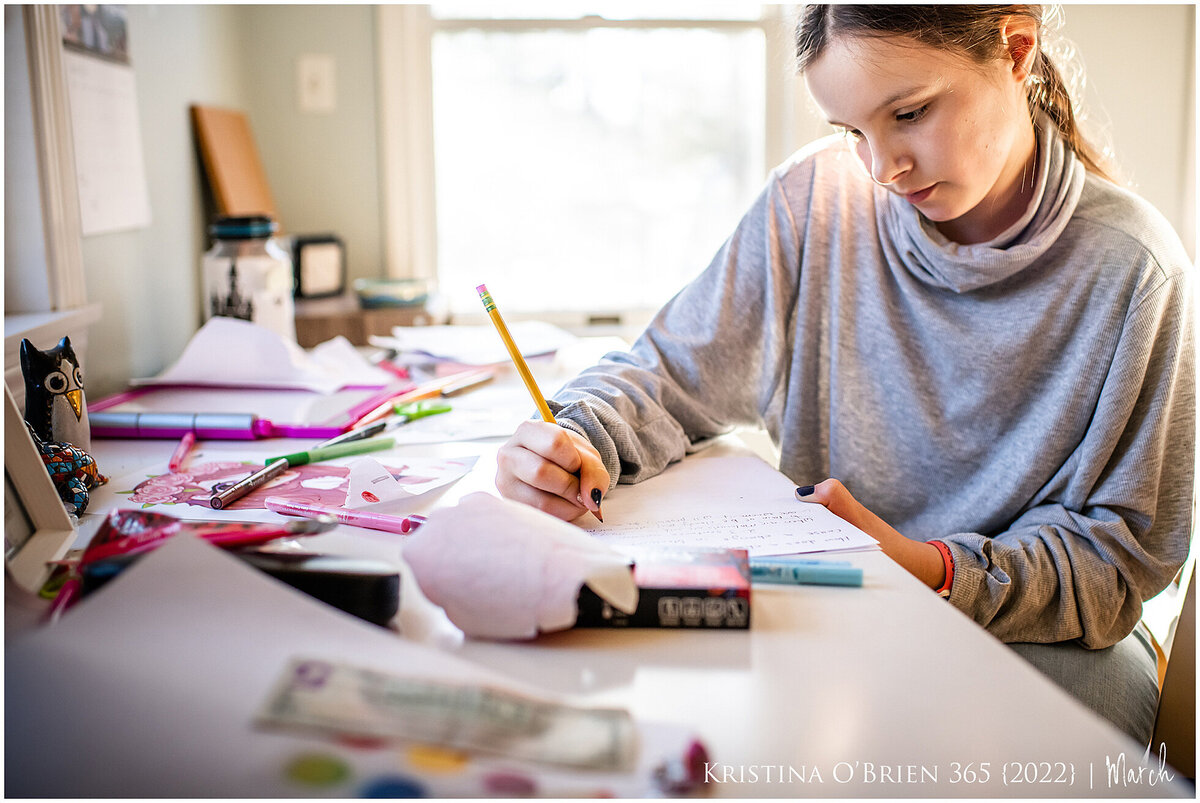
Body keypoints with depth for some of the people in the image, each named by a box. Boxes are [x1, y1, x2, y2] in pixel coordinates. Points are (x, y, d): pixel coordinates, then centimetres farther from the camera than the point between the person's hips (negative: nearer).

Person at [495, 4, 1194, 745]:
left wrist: (940, 572, -24)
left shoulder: (1132, 271, -12)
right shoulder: (819, 197, -6)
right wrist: (579, 438, -22)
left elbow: (1124, 553, -7)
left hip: (1040, 647, -1)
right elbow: (669, 375, 0)